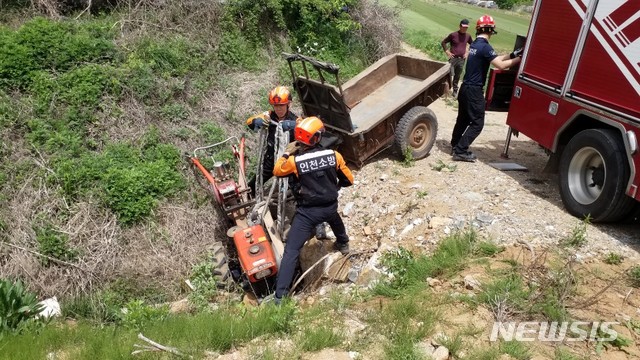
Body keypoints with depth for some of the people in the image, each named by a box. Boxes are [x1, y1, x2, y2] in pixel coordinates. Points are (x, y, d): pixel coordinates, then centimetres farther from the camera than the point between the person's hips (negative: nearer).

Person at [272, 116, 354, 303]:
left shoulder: (295, 160, -17)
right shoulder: (334, 155, -10)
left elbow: (277, 171, 3)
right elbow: (348, 180, 3)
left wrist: (287, 152, 9)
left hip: (308, 211, -4)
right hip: (330, 207, 4)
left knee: (291, 251, -1)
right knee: (334, 219, 41)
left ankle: (280, 296, -3)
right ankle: (343, 244, 69)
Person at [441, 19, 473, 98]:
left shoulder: (468, 36, 5)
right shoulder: (453, 35, -7)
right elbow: (443, 42, 1)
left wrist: (468, 53, 9)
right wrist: (447, 52, -7)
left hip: (462, 59, 4)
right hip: (453, 58, -3)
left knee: (457, 76, 10)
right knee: (450, 75, -10)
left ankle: (455, 90, 21)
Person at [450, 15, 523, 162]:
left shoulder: (475, 44, 11)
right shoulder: (485, 46, -17)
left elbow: (495, 59, 15)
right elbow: (500, 65, -22)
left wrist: (513, 54, 9)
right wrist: (519, 59, -12)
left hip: (466, 88, 9)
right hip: (474, 90, -9)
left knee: (463, 119, 19)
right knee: (477, 123, -3)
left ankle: (455, 146, 30)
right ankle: (461, 151, -4)